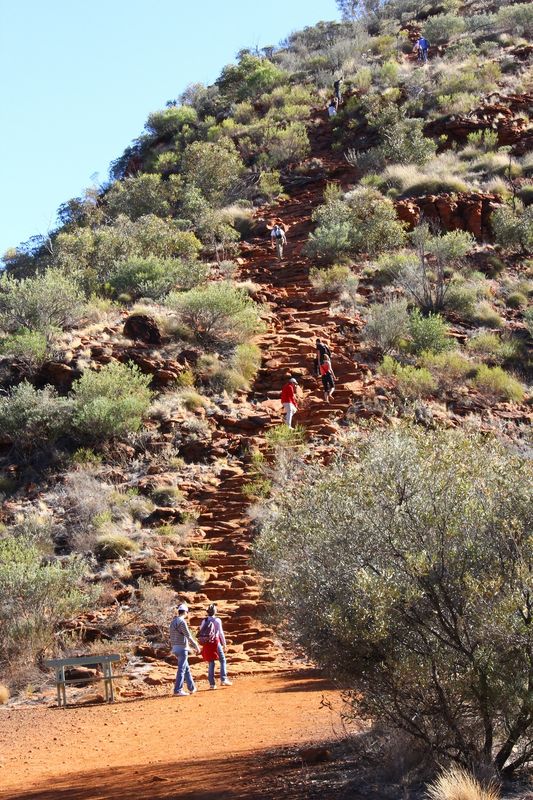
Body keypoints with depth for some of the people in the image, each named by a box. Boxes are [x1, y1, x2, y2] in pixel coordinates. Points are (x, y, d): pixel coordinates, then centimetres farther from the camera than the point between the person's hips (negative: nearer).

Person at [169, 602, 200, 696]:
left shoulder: (173, 622, 14)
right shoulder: (182, 622, -15)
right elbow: (188, 636, -16)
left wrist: (193, 645, 29)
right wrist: (196, 646, -7)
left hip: (175, 648, 9)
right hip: (182, 648, -9)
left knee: (186, 668, 18)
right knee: (181, 669, -7)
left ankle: (192, 688, 25)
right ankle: (177, 690, -9)